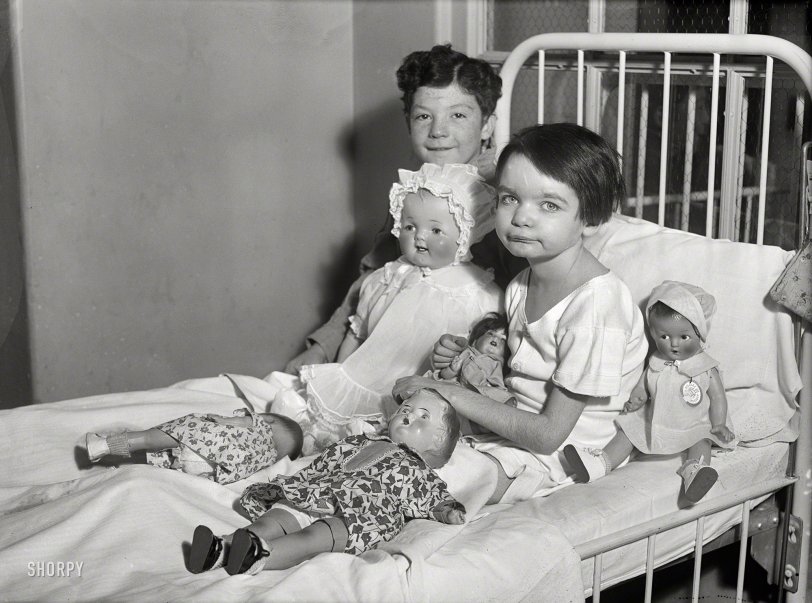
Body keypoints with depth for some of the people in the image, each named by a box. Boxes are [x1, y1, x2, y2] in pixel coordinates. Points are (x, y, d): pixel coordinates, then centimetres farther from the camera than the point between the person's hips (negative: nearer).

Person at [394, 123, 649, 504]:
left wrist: (452, 394, -22)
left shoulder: (595, 305, -25)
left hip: (559, 453, -8)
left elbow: (548, 434, -23)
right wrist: (464, 354, 0)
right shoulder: (522, 285, 4)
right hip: (516, 421, 8)